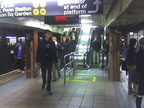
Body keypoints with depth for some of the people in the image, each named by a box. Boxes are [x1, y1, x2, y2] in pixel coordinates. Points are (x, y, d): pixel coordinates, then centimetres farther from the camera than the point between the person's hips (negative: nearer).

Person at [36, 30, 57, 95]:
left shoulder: (52, 43, 0)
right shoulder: (41, 42, -5)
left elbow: (54, 52, 1)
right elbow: (38, 52, -6)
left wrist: (55, 60, -1)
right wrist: (38, 60, -9)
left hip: (50, 60, 1)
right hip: (43, 60, 0)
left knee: (49, 75, 2)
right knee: (43, 73, 14)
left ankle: (48, 89, 10)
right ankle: (44, 83, 46)